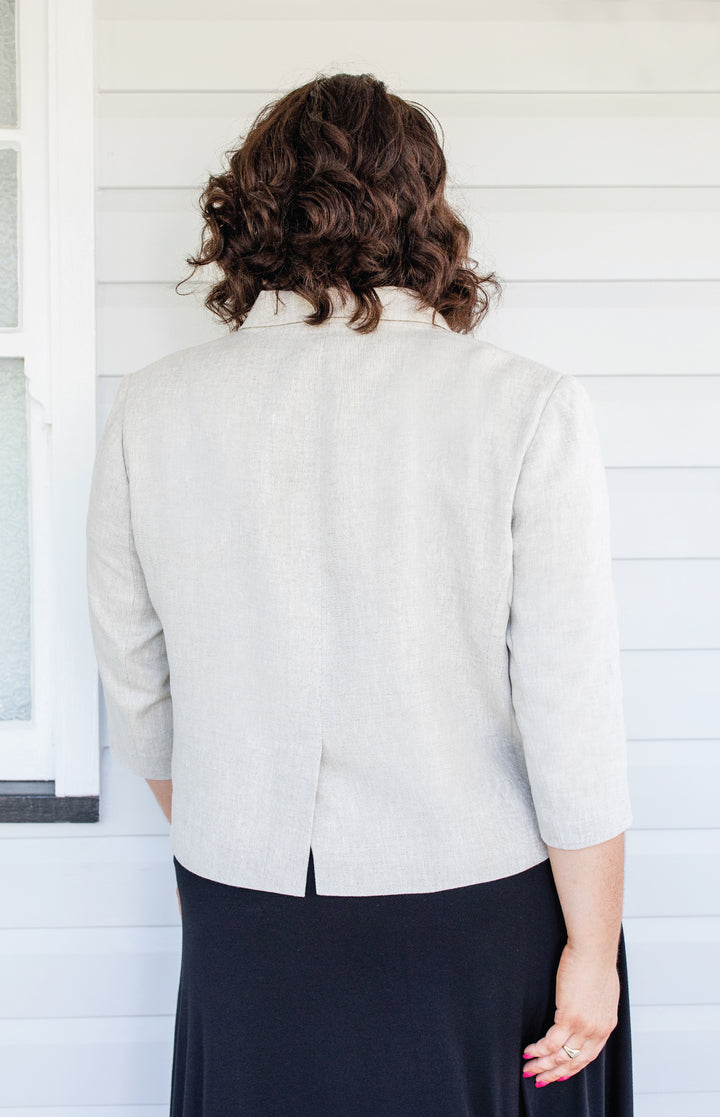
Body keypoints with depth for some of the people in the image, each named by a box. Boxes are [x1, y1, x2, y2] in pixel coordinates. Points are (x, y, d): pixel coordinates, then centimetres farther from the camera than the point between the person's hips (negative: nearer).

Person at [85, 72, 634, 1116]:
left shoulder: (149, 411, -5)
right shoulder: (530, 411, -14)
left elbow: (138, 694, 4)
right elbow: (572, 718, -13)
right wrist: (594, 947, -2)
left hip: (243, 919, 3)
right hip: (477, 912, -2)